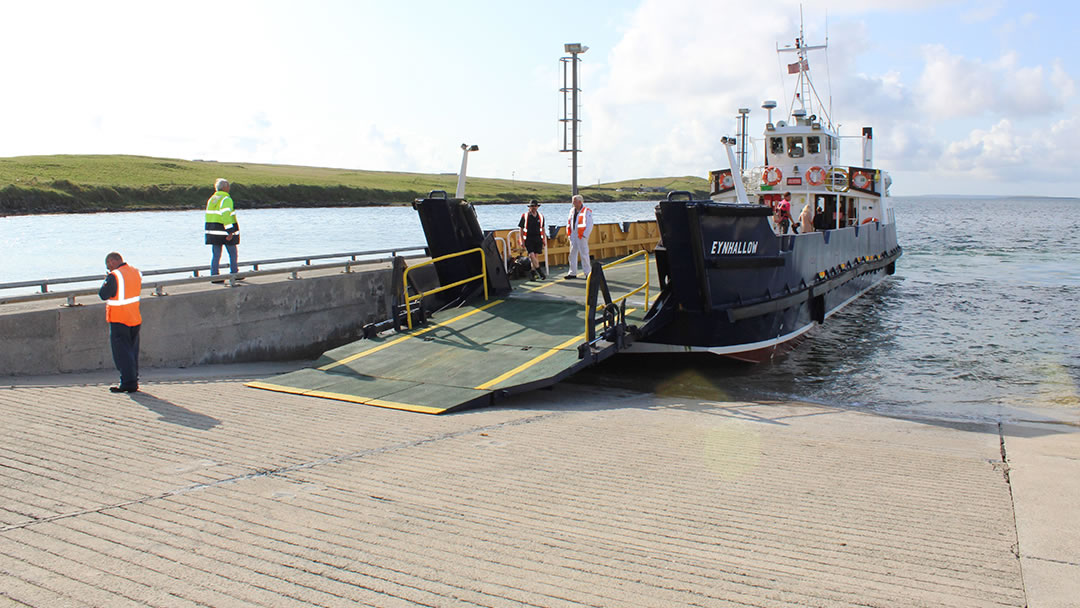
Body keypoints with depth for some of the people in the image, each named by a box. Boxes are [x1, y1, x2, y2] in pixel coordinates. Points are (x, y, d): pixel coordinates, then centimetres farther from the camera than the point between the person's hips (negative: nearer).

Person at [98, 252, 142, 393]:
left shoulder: (114, 276, -17)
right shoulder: (136, 272, 6)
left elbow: (103, 295, -15)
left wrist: (106, 280, 2)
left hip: (119, 320, -7)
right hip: (135, 319, 7)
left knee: (122, 353, -2)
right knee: (132, 351, 15)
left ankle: (128, 383, -6)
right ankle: (133, 380, 19)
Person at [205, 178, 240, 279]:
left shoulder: (211, 199, 11)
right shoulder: (226, 199, -13)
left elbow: (208, 215, 11)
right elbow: (226, 216, -21)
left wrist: (211, 229, 16)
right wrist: (230, 232, -21)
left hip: (214, 231, 7)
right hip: (225, 232, -6)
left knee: (215, 254, 5)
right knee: (233, 253, 8)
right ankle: (234, 274, 12)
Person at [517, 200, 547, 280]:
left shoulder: (541, 216, 10)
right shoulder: (525, 216, 0)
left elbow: (542, 228, 18)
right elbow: (521, 229, 1)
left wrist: (544, 239, 14)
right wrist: (522, 241, -4)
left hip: (538, 239, 3)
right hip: (528, 239, -3)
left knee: (536, 256, 1)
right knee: (531, 255, -14)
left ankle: (534, 273, 10)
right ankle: (540, 272, -12)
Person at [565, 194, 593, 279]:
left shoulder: (586, 211, -8)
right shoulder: (572, 210, 12)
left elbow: (589, 224, -11)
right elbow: (569, 222, 21)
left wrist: (584, 235, -15)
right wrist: (568, 233, 12)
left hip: (581, 236, -7)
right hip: (573, 235, 7)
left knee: (584, 254, -3)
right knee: (573, 254, 8)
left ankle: (587, 273, 6)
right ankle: (572, 273, 14)